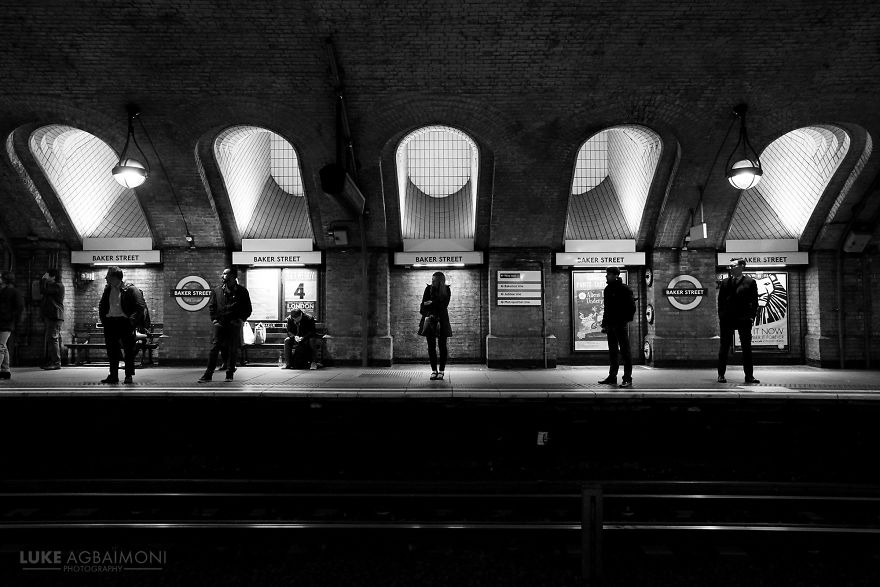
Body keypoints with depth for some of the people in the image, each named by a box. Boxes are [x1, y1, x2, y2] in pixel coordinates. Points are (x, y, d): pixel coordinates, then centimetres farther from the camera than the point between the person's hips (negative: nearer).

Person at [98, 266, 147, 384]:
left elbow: (141, 306, -11)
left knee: (128, 351, -1)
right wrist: (103, 318, 10)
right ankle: (113, 376, 15)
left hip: (125, 322, -6)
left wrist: (132, 321, -15)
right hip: (110, 323, 6)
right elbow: (102, 306, 24)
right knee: (111, 351, 8)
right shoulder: (108, 289, 12)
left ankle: (129, 376, 6)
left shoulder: (130, 289, -7)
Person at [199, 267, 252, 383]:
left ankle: (229, 375, 13)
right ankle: (208, 374, -5)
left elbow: (248, 308, 10)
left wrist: (241, 319, -3)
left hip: (234, 324, -1)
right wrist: (214, 319, -1)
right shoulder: (216, 290, 11)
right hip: (219, 323, 1)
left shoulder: (242, 291, 7)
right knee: (214, 347, -8)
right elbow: (211, 306, 13)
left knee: (233, 349, 1)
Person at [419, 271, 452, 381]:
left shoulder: (447, 290, -1)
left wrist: (432, 303, -13)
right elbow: (423, 304, -4)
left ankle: (441, 371, 8)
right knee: (431, 346, -1)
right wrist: (427, 315, -18)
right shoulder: (428, 288, 1)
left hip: (442, 320, -1)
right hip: (429, 320, 1)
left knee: (442, 346, 0)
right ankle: (434, 370, 6)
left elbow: (444, 305, -10)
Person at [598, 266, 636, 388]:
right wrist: (604, 324, 13)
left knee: (625, 351, -2)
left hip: (621, 325, -7)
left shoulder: (624, 289, -8)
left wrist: (626, 320, -14)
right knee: (612, 351, 11)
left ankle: (627, 379, 1)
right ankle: (612, 377, 17)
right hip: (611, 325, 7)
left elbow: (631, 306, -10)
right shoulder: (607, 289, 14)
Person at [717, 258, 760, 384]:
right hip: (727, 319, 1)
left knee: (747, 348, 3)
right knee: (724, 347, 4)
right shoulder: (725, 282, 9)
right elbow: (720, 300, 9)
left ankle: (749, 376, 10)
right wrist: (720, 316, 0)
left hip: (744, 319, -1)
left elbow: (754, 301, 3)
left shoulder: (750, 282, 4)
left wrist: (752, 316, -6)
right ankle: (721, 375, 9)